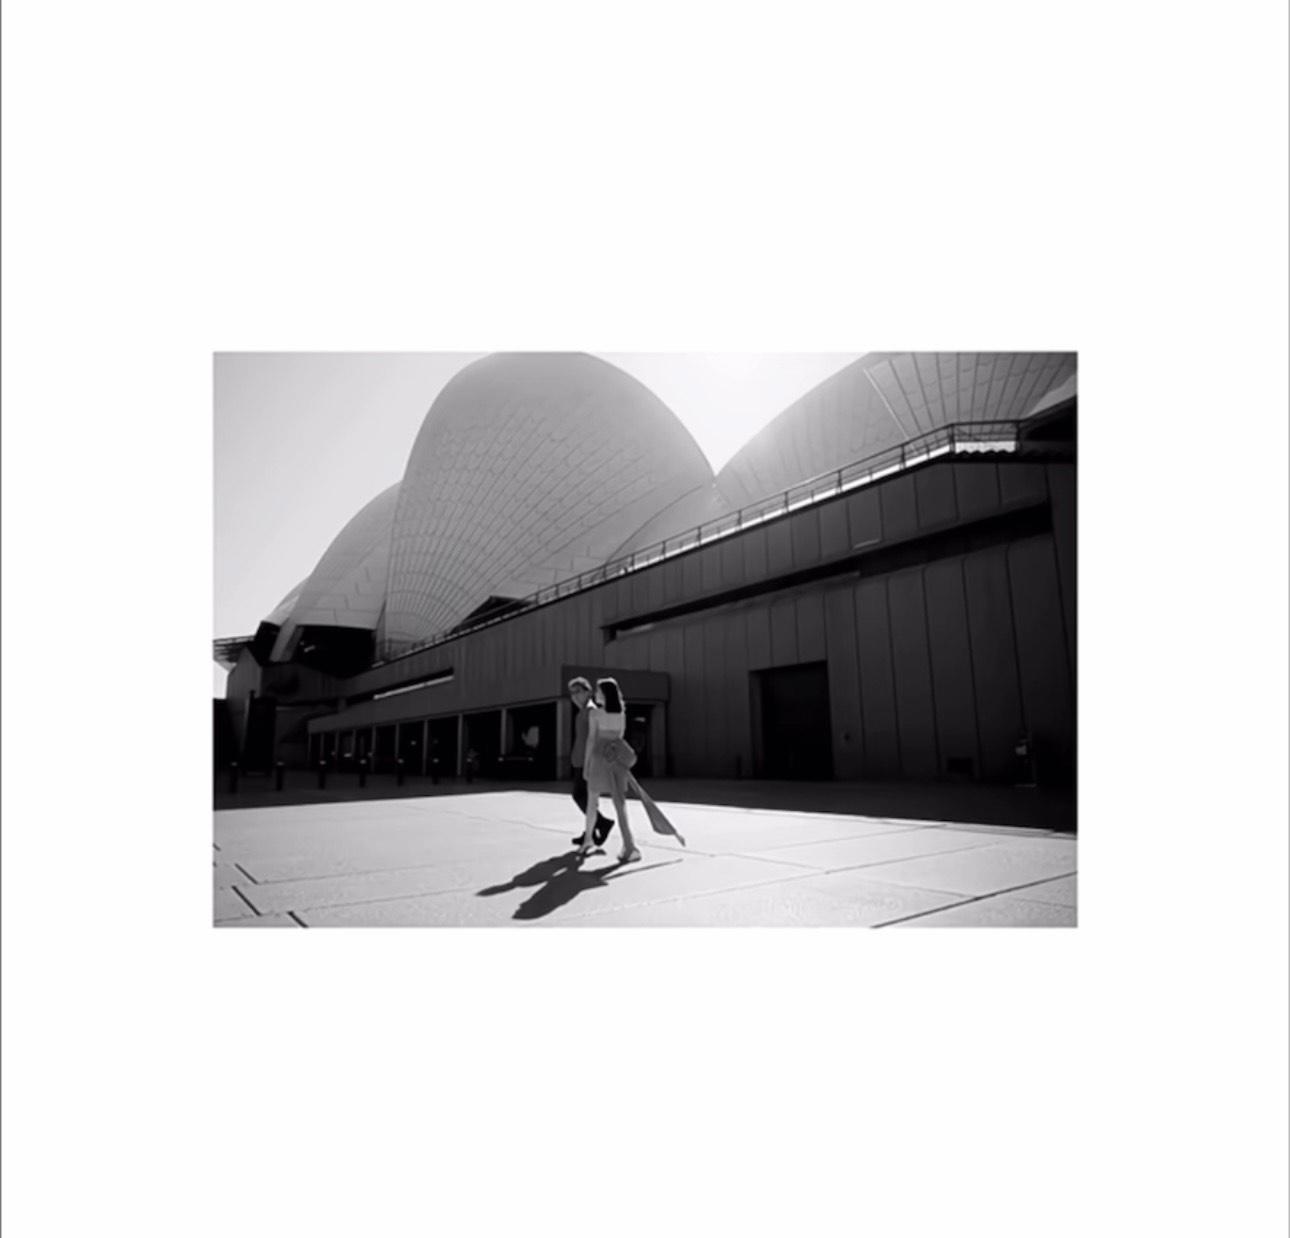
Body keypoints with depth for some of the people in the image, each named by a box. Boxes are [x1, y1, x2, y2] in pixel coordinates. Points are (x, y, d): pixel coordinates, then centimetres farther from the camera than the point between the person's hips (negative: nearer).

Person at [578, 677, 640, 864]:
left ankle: (587, 839, 31)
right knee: (620, 804, -2)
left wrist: (586, 764, -2)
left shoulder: (595, 713, -8)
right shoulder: (621, 713, 7)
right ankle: (629, 846, -15)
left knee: (592, 802, 15)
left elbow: (591, 739, -8)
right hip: (617, 759, 3)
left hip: (599, 759, -3)